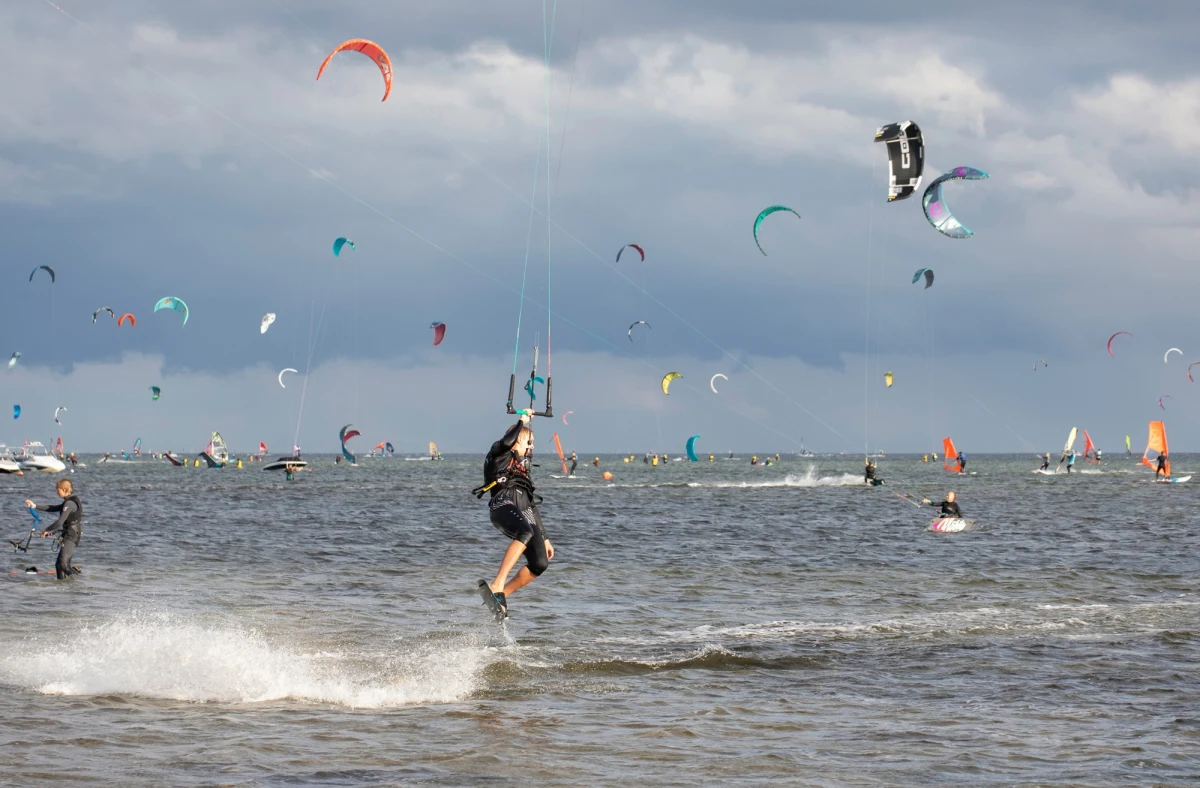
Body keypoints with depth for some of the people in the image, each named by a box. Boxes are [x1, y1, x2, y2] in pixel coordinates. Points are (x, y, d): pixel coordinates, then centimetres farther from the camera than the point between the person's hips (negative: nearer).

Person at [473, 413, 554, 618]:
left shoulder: (523, 468, 37)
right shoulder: (500, 454, 19)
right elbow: (507, 442, -8)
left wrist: (544, 538, 28)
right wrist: (522, 422, 8)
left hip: (524, 513, 7)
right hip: (503, 504, -7)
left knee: (540, 563, -13)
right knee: (525, 532, -39)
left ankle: (503, 595, 1)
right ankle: (497, 585, -48)